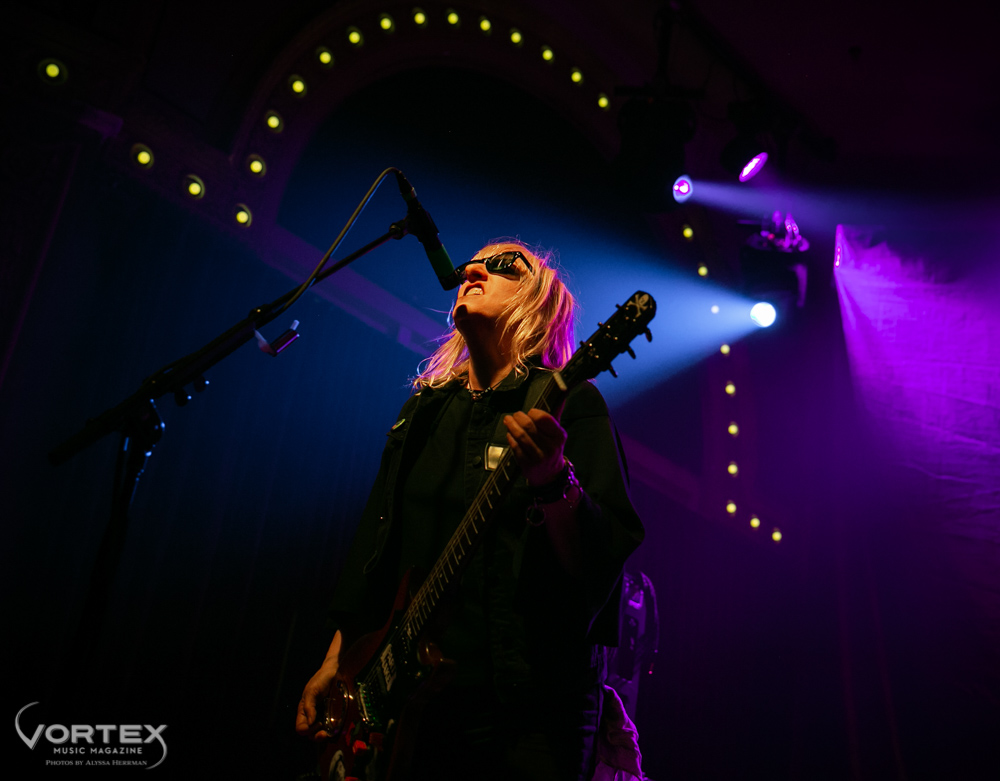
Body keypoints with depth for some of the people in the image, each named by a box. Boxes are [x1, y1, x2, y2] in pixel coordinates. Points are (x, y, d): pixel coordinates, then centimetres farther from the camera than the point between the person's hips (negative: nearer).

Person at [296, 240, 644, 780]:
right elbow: (373, 547, 14)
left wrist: (552, 479, -35)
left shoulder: (567, 401, -7)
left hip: (524, 703, -5)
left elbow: (605, 563, -17)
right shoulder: (425, 408, 11)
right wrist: (336, 660, 10)